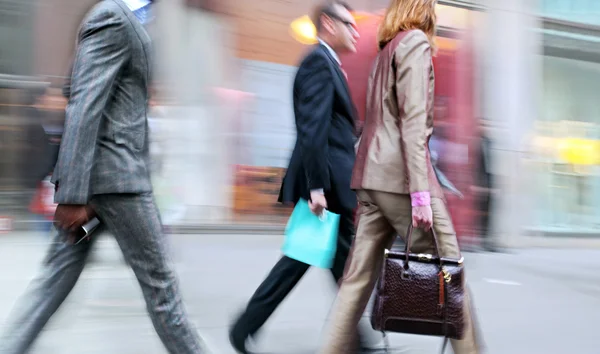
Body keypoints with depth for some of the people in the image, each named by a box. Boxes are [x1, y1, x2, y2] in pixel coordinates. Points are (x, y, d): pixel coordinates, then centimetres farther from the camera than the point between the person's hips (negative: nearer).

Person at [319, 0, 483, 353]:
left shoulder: (386, 50, 22)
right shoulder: (416, 42, -4)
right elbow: (413, 120, -14)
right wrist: (420, 191, -19)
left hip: (371, 176, 9)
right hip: (400, 175, -8)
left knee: (360, 276, 6)